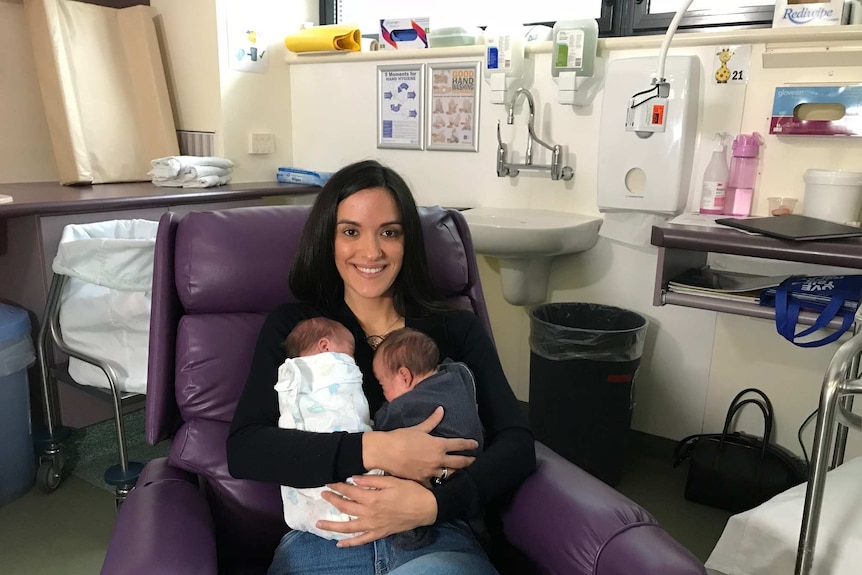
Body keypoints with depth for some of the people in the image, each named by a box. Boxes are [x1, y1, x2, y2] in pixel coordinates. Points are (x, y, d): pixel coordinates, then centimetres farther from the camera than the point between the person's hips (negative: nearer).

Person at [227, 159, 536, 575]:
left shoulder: (458, 329, 10)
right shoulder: (290, 327, 9)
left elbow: (517, 443, 1)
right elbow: (243, 450, -3)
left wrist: (433, 503, -19)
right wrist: (372, 450, -18)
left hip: (438, 539, 0)